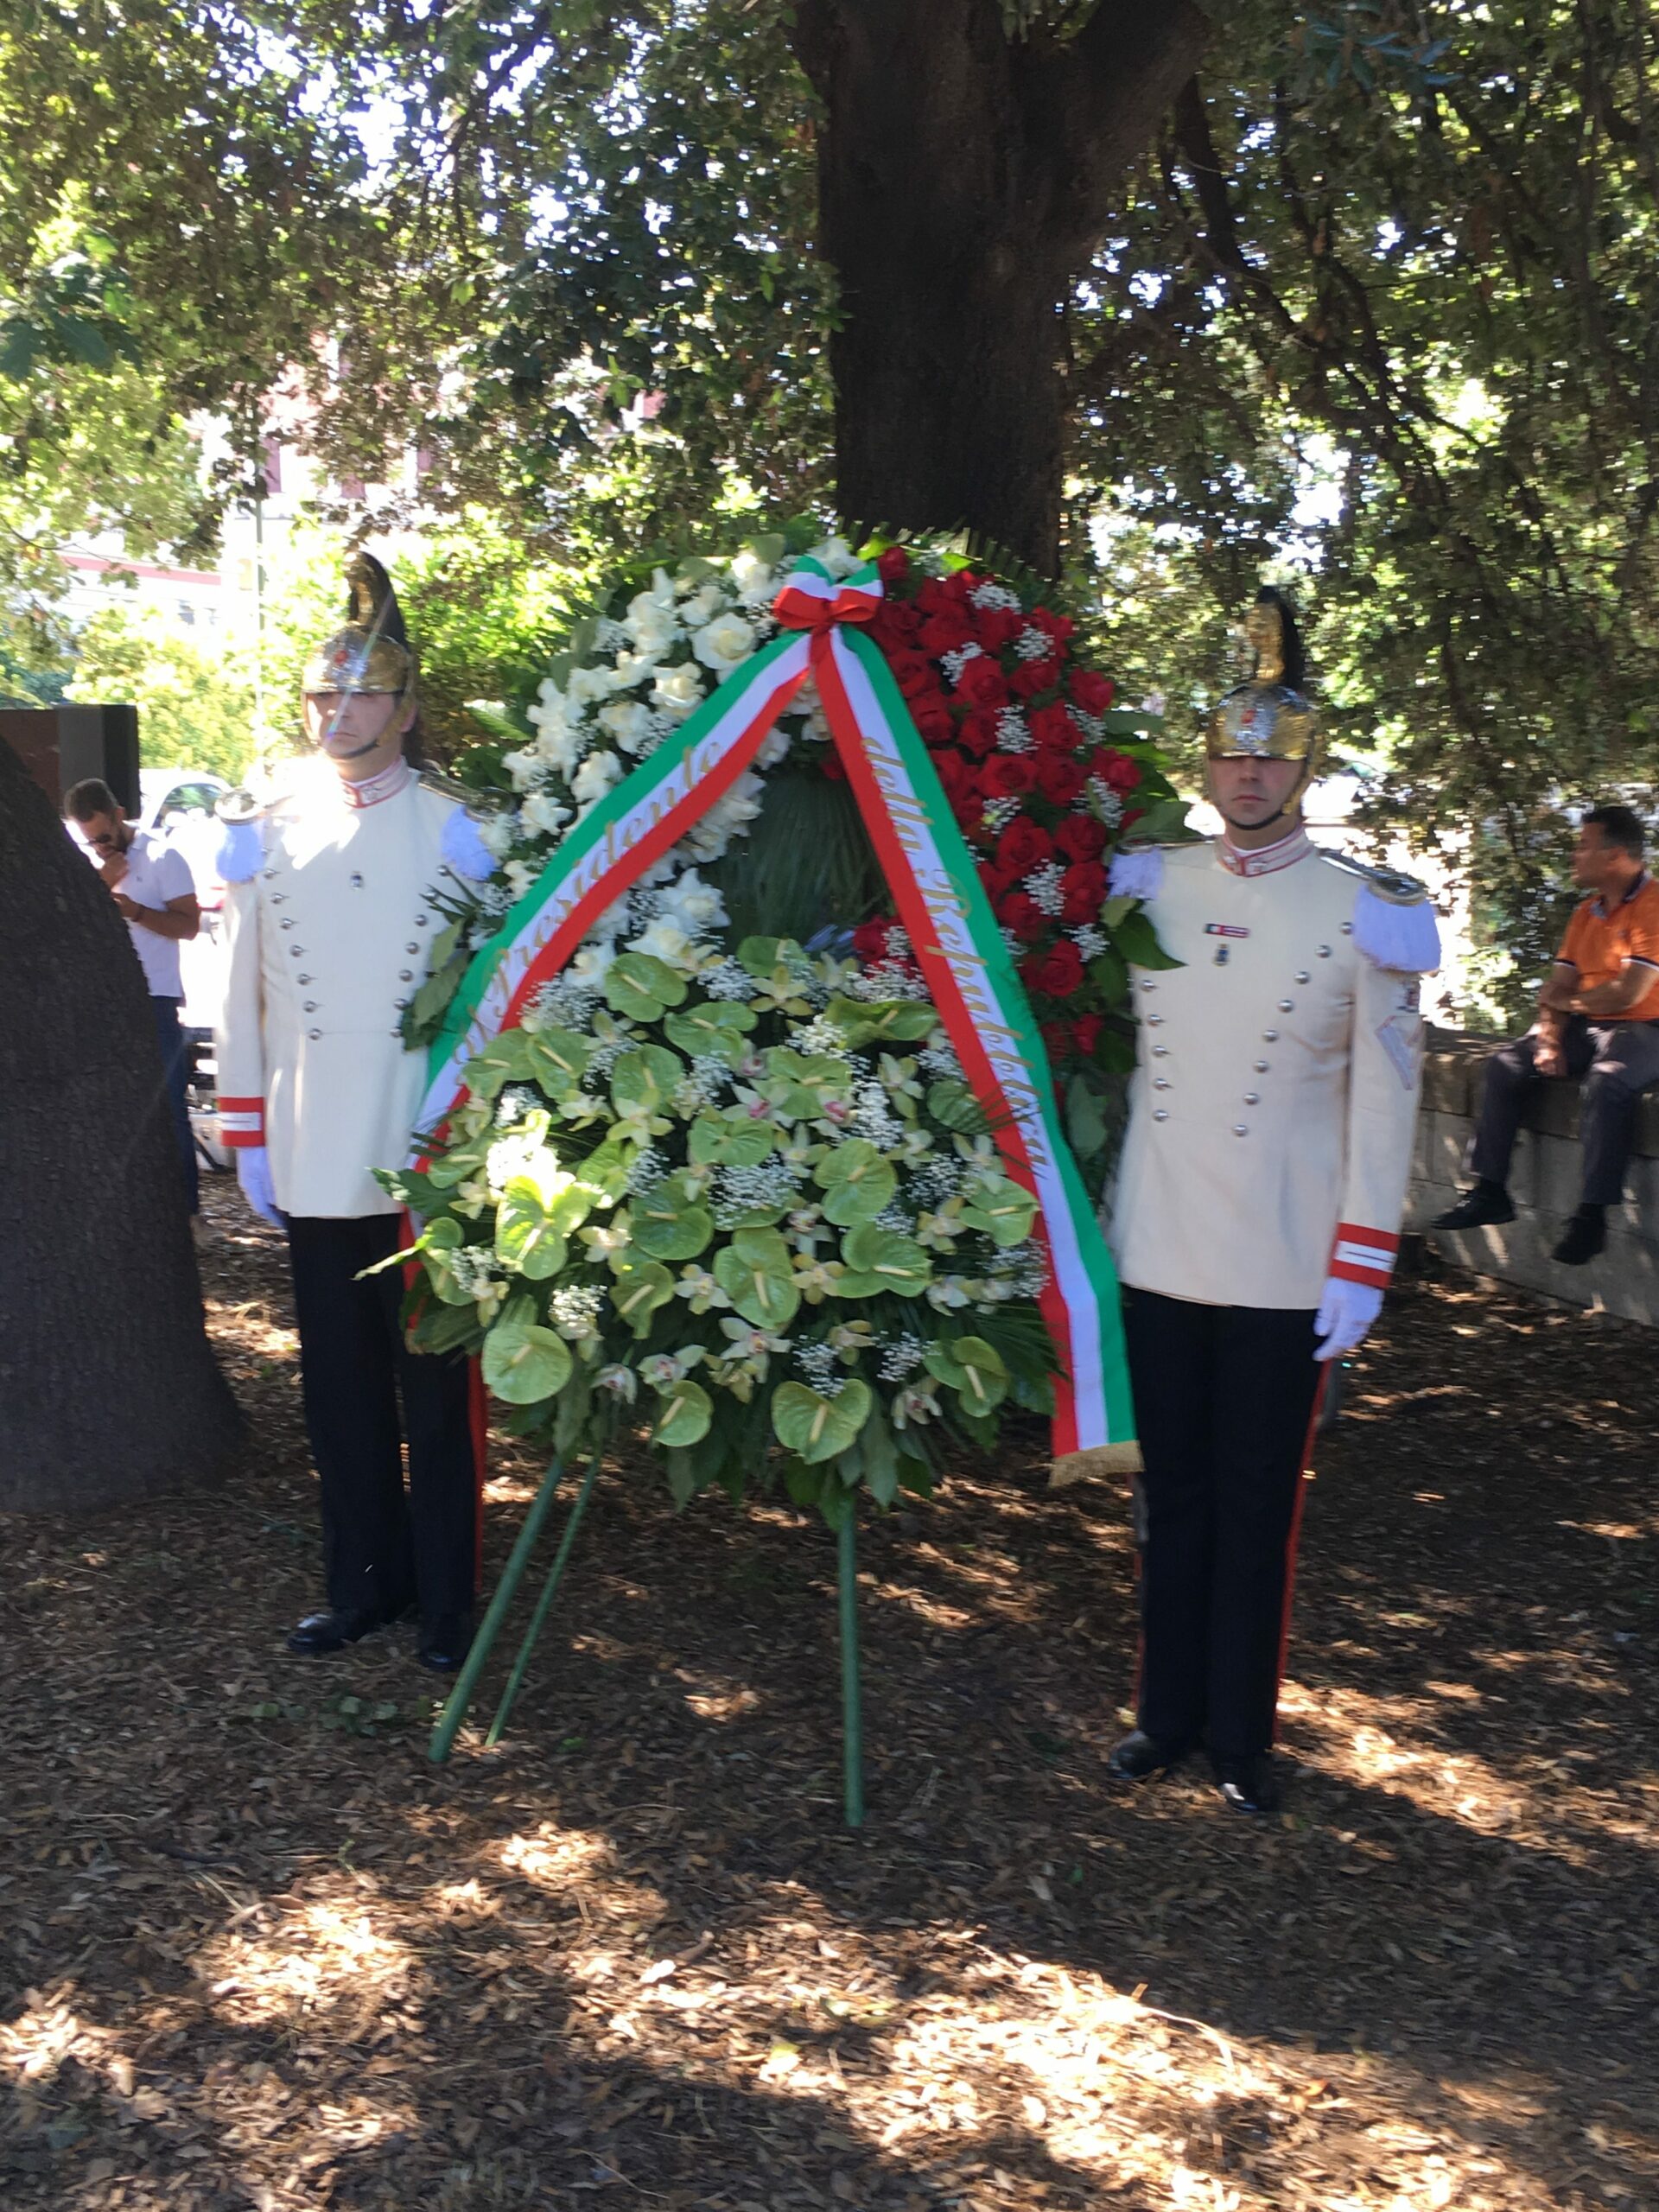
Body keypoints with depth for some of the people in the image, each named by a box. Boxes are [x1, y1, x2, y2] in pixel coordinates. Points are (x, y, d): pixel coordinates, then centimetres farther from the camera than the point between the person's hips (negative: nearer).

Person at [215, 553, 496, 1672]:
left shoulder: (454, 832, -3)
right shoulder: (268, 835, 7)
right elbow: (245, 998, 10)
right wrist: (249, 1140, 7)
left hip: (427, 1166, -3)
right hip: (317, 1169, 4)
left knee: (436, 1393, 6)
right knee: (341, 1390, 13)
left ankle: (446, 1598, 19)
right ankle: (366, 1582, 27)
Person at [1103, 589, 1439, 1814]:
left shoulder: (1367, 915, -6)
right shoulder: (1144, 886, 3)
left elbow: (1386, 1106, -5)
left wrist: (1363, 1265, -9)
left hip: (1283, 1272, -3)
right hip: (1157, 1252, 3)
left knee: (1259, 1505, 8)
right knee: (1173, 1494, 13)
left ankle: (1244, 1734, 22)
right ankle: (1169, 1712, 28)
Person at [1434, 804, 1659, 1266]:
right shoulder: (1586, 912, 12)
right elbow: (1557, 988, 10)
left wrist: (1567, 1002, -5)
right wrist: (1548, 1037, -9)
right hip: (1586, 1027, 8)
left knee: (1607, 1082, -36)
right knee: (1504, 1066, -5)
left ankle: (1592, 1214, -31)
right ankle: (1491, 1191, -3)